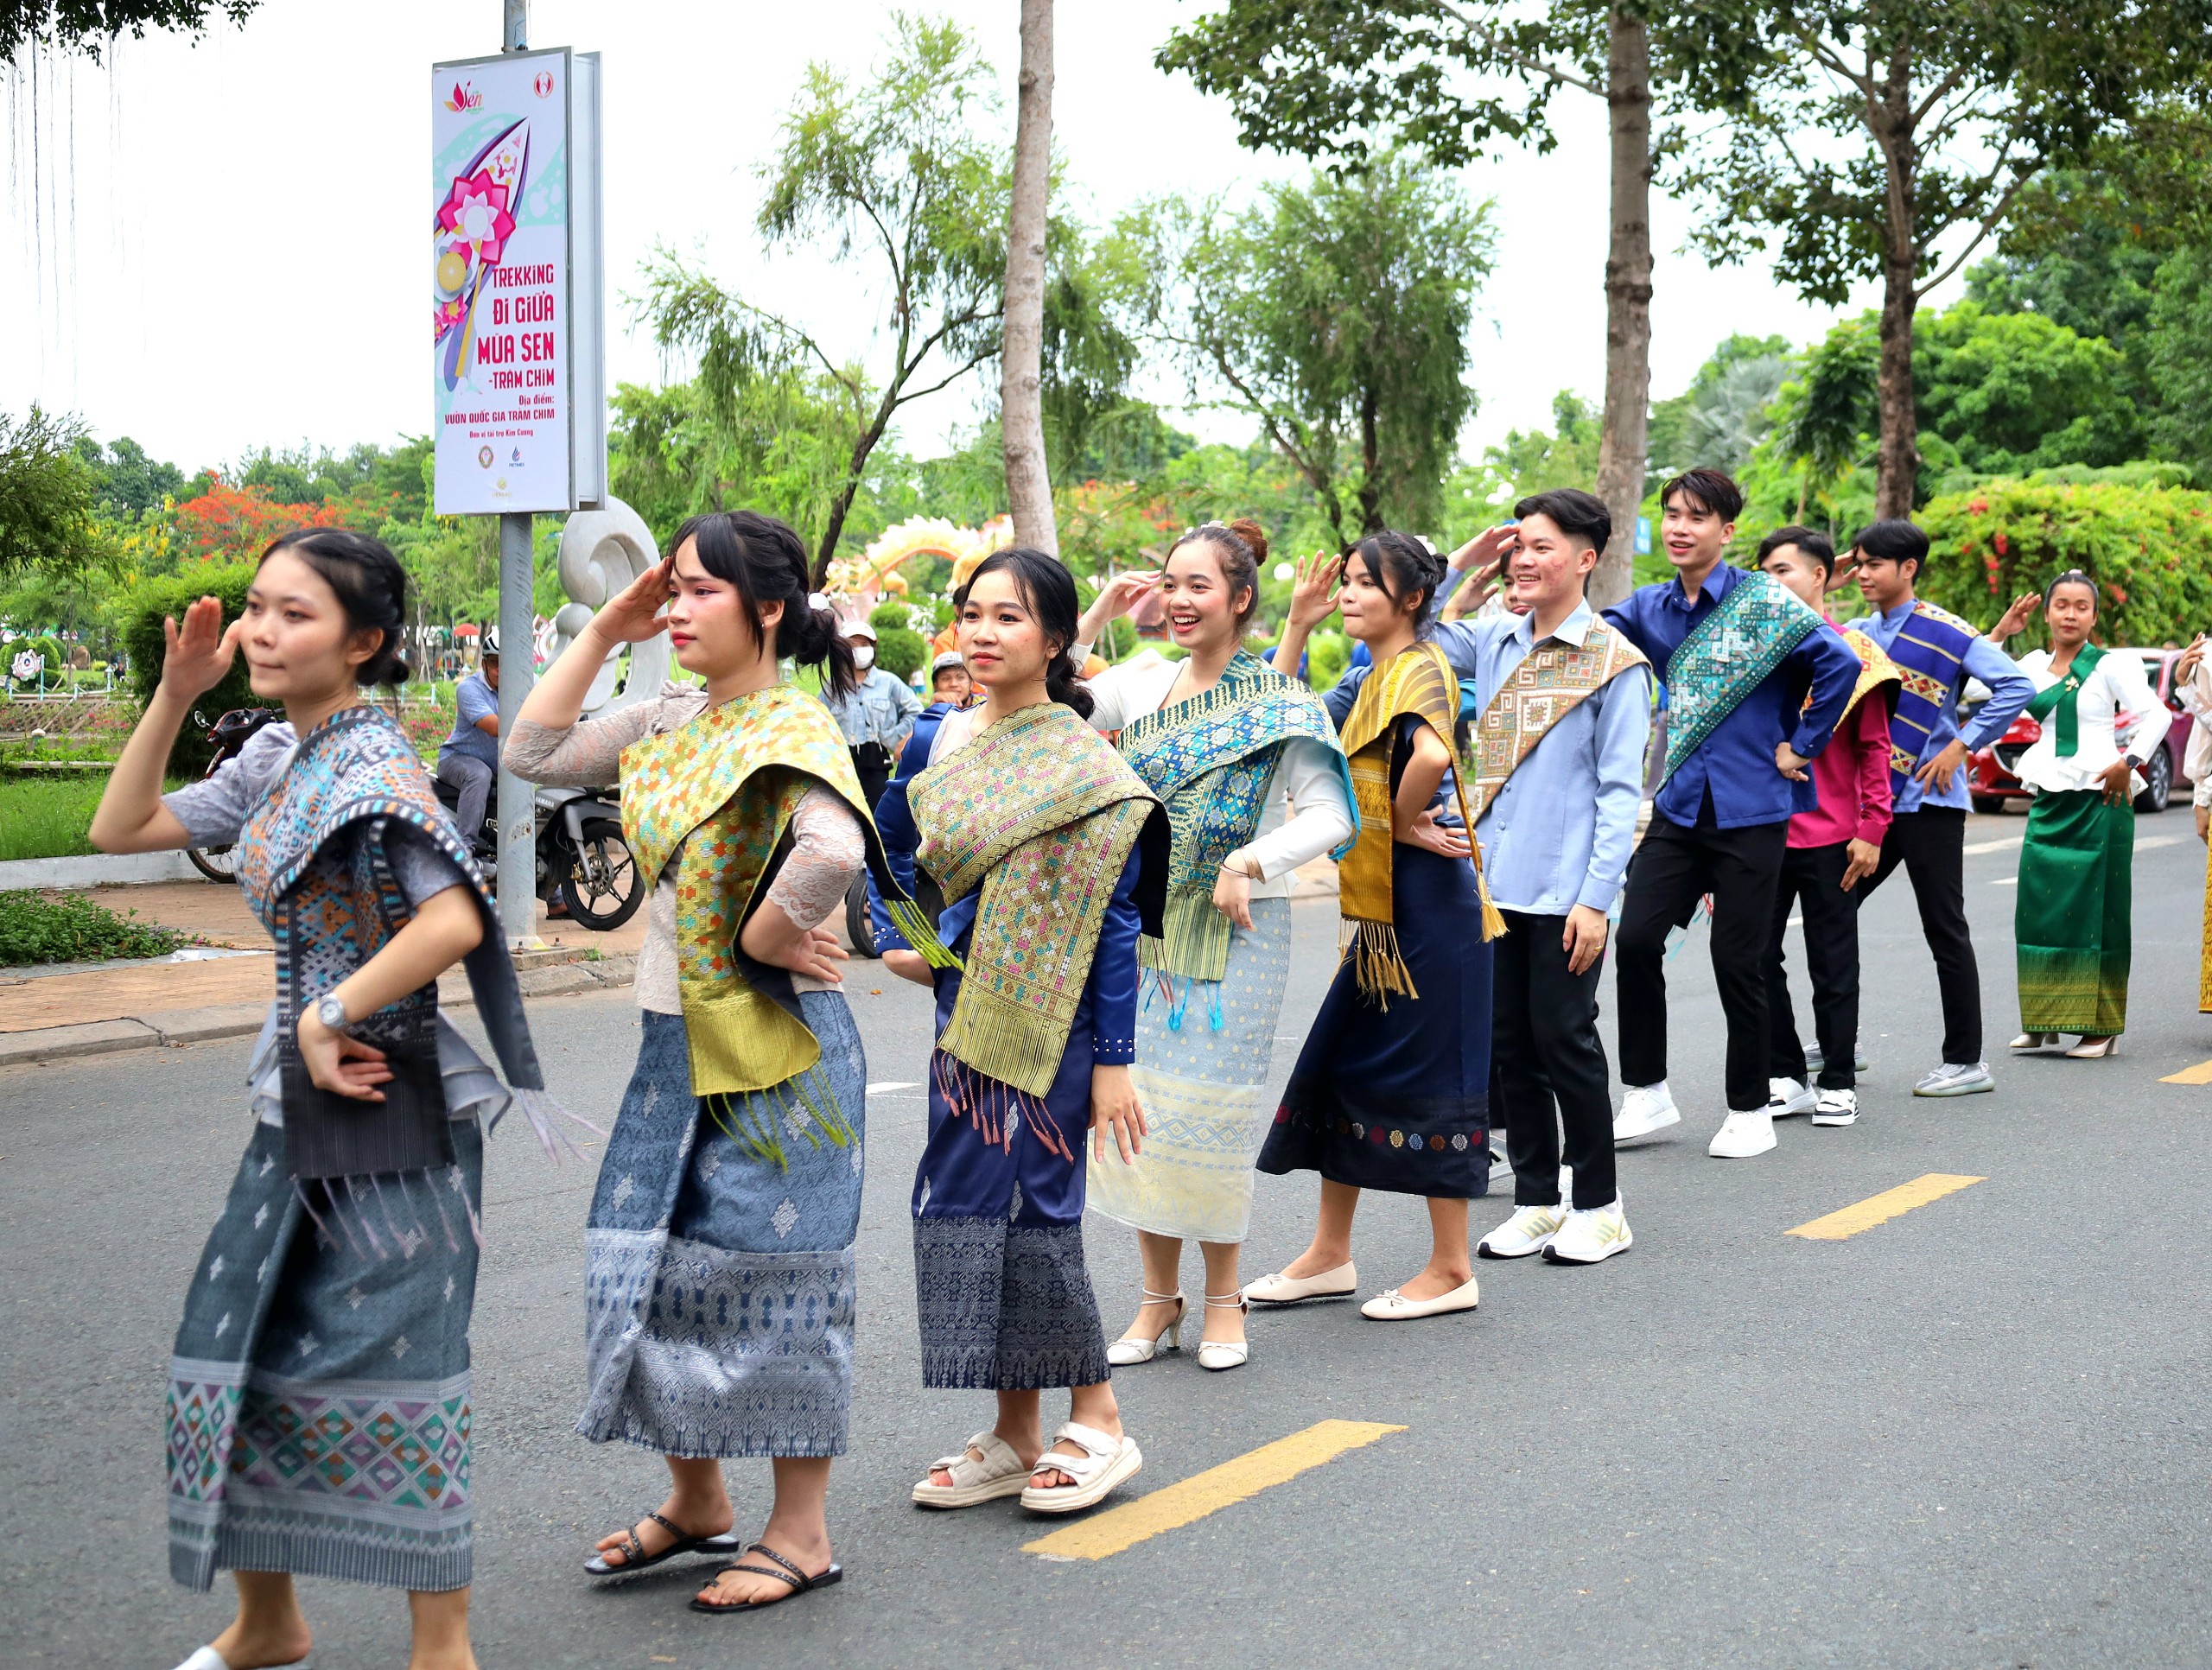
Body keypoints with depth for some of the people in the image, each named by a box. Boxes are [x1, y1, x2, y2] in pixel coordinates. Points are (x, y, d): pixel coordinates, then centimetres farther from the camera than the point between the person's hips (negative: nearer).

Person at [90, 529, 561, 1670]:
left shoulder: (372, 763, -17)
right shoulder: (275, 757, 8)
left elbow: (455, 922, -29)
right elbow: (122, 828, 15)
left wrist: (329, 1017, -18)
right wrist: (174, 694, 5)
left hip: (389, 1109, -9)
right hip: (300, 1106, 9)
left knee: (389, 1367, 0)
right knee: (236, 1350, 13)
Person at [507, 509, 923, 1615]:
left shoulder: (792, 727, -16)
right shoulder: (668, 722, 8)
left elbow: (835, 850, -34)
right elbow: (533, 755, 11)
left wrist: (765, 937, -20)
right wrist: (602, 635, 7)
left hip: (774, 1048, -8)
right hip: (674, 1040, 8)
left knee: (769, 1273, 0)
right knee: (650, 1262, 13)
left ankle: (801, 1533, 13)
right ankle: (694, 1501, 30)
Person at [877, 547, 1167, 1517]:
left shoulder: (1084, 764, -11)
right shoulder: (942, 742, 7)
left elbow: (1116, 922, -12)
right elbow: (884, 847, 22)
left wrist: (1112, 1060, -14)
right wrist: (897, 944, 6)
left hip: (1049, 1019, -7)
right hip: (964, 1011, 7)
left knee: (1035, 1204, -4)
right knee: (963, 1205, 8)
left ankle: (1096, 1424, 12)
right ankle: (1015, 1437, 18)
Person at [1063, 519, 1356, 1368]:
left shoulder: (1277, 701, -6)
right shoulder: (1142, 684, 7)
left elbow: (1331, 816, -9)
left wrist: (1251, 862, -22)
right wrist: (1097, 617, 1)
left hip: (1235, 928, -4)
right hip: (1141, 923, 4)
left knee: (1207, 1108, -3)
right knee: (1136, 1105, 5)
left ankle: (1223, 1296, 15)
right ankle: (1159, 1296, 19)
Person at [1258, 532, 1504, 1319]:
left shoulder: (1420, 668, -14)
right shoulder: (1366, 677, 15)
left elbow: (1432, 754, -33)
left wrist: (1405, 819, -15)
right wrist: (1298, 625, 12)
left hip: (1428, 899, -10)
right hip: (1382, 903, 10)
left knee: (1428, 1072, -3)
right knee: (1342, 1060, 12)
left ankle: (1451, 1270, 7)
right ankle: (1330, 1254, 22)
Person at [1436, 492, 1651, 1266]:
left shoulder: (1612, 661, -6)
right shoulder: (1493, 641, 9)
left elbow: (1620, 791, -8)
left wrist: (1596, 898, -14)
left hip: (1564, 889, -6)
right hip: (1494, 882, 6)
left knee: (1564, 1042, 0)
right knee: (1508, 1046, 10)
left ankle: (1597, 1207, 14)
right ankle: (1535, 1201, 21)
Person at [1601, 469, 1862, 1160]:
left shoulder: (1762, 599, -8)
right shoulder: (1650, 609, 7)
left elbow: (1839, 664, -15)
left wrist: (1802, 746, -10)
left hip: (1750, 808, -4)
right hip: (1678, 804, 4)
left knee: (1737, 962, 2)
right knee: (1636, 939, -7)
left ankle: (1749, 1110, 18)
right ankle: (1647, 1092, 10)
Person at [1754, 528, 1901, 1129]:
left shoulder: (1852, 651, -2)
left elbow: (1874, 748, -2)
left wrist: (1870, 831, -8)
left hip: (1828, 836, -4)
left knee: (1832, 965, 4)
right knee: (1758, 956, 5)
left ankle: (1838, 1084, 13)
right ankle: (1784, 1075, 17)